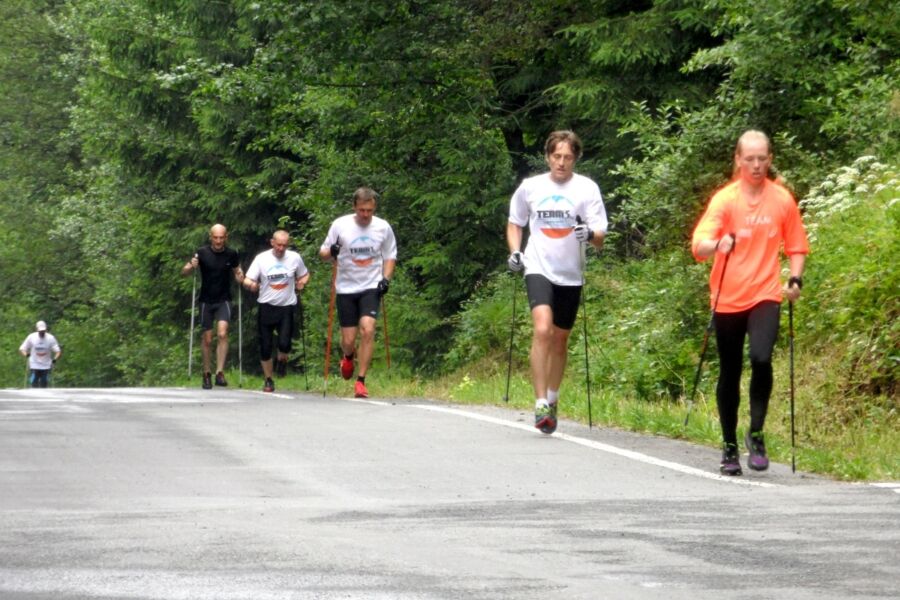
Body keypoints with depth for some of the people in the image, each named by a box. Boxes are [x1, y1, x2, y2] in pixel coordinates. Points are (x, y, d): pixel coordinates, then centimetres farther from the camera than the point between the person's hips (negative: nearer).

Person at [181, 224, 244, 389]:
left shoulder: (232, 254, -3)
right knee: (207, 339, 4)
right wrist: (192, 266, -25)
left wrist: (239, 277, -10)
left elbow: (236, 272, 13)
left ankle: (220, 373, -19)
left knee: (222, 334, -19)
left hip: (224, 301, 0)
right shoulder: (202, 253, -7)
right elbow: (184, 272, -3)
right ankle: (206, 374, 19)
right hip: (206, 301, 0)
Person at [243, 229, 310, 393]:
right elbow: (247, 281, -4)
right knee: (265, 347, 2)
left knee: (284, 343, -16)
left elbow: (305, 275, 20)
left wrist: (301, 283, -2)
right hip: (267, 306, 0)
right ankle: (268, 380, 20)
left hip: (287, 307, 0)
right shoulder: (261, 258, -2)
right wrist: (251, 285, -27)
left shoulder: (295, 258, 2)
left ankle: (282, 361, 19)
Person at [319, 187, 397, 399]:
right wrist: (331, 252, -19)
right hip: (346, 288, 0)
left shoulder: (383, 228, 1)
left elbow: (390, 256, 13)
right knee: (348, 339, 1)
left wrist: (386, 278, -2)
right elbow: (323, 252, 4)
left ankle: (361, 381, -12)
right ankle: (348, 357, 40)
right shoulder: (340, 225, -3)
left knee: (367, 330, -19)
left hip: (371, 288, 0)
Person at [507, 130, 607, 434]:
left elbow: (600, 239, -5)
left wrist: (590, 233, -27)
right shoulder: (530, 187, 1)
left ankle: (552, 400, 32)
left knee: (560, 340, 12)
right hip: (539, 268, -1)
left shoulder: (587, 189, -3)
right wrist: (514, 251, 0)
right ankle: (541, 404, -22)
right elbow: (514, 223, 17)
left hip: (570, 274, 1)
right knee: (542, 329, -22)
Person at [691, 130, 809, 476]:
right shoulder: (725, 199, -3)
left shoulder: (782, 200, 3)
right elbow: (699, 244, -14)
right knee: (729, 373, 7)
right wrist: (717, 244, -37)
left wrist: (795, 279, -2)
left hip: (765, 295, 0)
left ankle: (756, 434, -8)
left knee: (761, 358, -23)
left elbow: (796, 246, 15)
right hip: (727, 299, 0)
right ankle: (729, 447, 21)